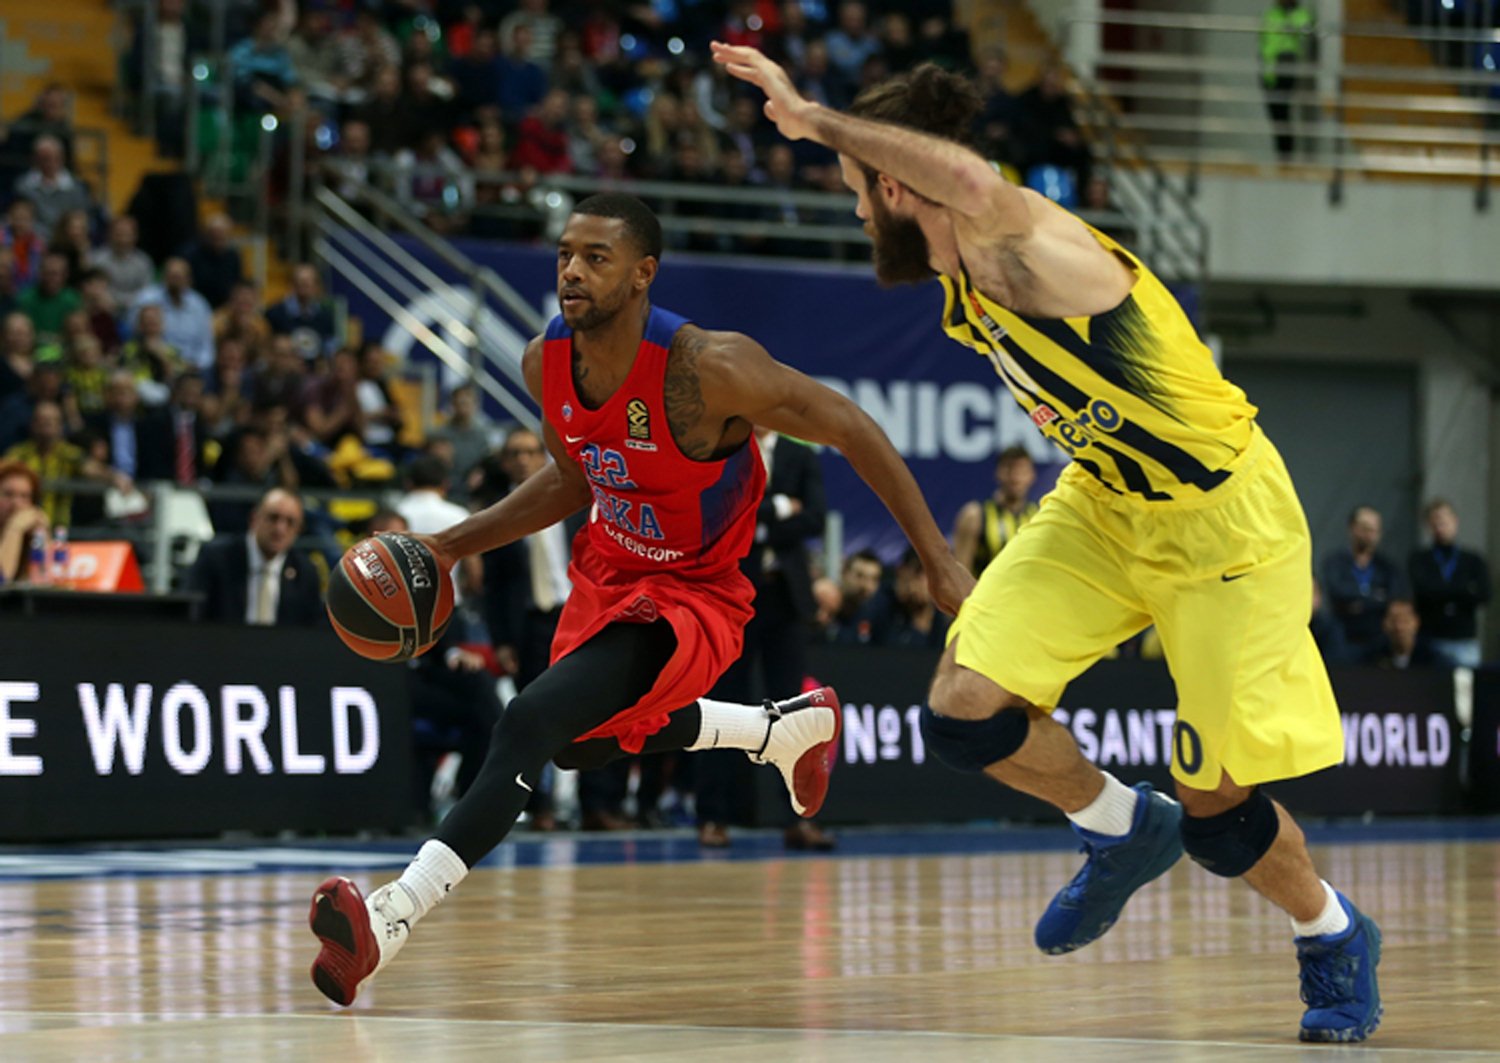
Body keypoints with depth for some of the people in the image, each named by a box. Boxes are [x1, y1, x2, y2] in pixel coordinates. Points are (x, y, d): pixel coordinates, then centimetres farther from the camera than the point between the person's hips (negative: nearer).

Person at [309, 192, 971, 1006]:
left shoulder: (706, 368, -31)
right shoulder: (547, 363, -11)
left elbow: (848, 428, -21)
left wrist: (938, 561, -21)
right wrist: (452, 545, 3)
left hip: (692, 596, -8)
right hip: (608, 572, 8)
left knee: (532, 722, -28)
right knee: (583, 740, 31)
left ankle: (394, 917, -34)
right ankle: (787, 730, 50)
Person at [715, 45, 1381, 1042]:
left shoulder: (1031, 252, -28)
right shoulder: (963, 281, -1)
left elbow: (977, 187, -52)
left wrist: (817, 118, -46)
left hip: (1224, 521, -8)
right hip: (1103, 505, 8)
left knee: (1216, 811, -3)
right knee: (965, 712, -9)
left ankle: (1337, 939, 27)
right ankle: (1123, 831, 17)